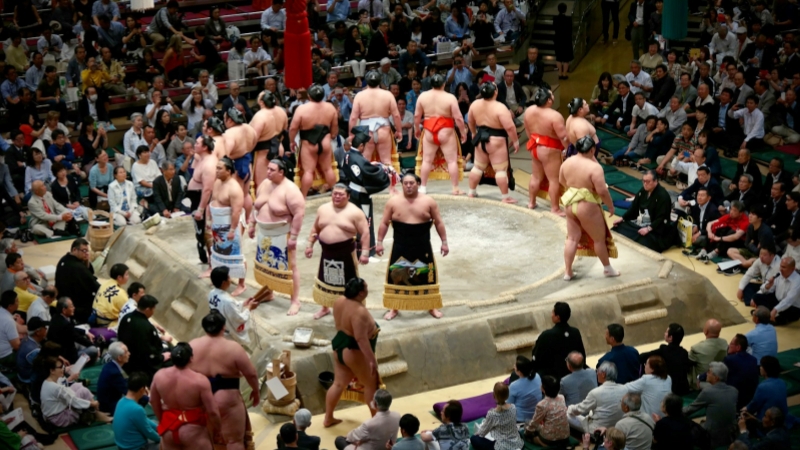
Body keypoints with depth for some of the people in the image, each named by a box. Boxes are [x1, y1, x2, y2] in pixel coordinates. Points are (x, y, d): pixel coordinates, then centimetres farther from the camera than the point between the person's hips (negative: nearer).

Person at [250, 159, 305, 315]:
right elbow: (257, 206, 17)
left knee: (288, 267, -2)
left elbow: (299, 214, -23)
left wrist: (293, 236, -23)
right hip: (264, 233, 8)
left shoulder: (290, 190, -21)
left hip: (281, 235, -8)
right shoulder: (264, 184, 3)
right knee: (266, 264, 20)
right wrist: (252, 224, 16)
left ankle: (295, 301, 4)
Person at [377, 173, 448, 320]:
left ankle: (432, 307, 22)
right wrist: (379, 242, -1)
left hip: (422, 247, 0)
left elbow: (439, 222, 3)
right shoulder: (393, 202, -2)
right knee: (396, 276, 3)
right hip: (400, 247, 0)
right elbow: (384, 223, 3)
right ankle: (394, 308, 17)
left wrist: (444, 242, 0)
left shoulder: (428, 201, -2)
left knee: (427, 276, 7)